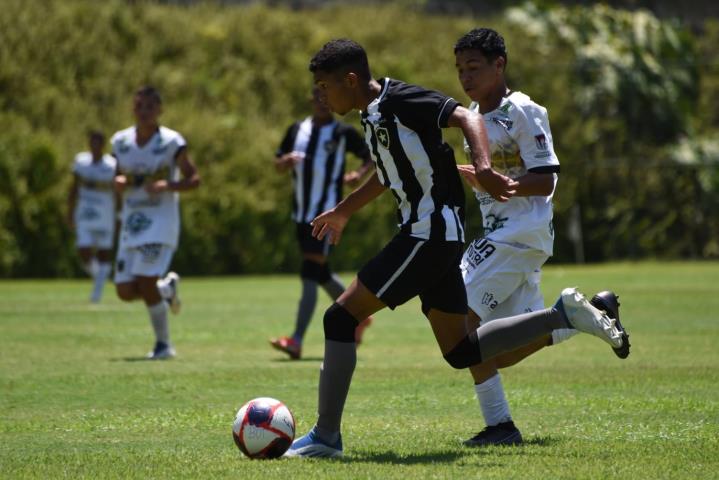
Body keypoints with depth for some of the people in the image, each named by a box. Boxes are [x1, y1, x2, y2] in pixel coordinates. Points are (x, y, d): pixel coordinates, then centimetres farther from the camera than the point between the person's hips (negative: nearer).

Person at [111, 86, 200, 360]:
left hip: (161, 221, -5)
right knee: (125, 291, 0)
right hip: (131, 223, 5)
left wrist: (168, 186, -20)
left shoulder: (171, 142, -7)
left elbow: (193, 179, -3)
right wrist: (119, 182, -5)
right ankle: (167, 287, 32)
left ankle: (163, 344, 0)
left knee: (145, 282, -16)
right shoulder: (121, 142, 7)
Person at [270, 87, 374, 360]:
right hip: (301, 212, 7)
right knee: (320, 274, 15)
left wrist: (360, 173, -17)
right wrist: (286, 161, -7)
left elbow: (372, 157, 3)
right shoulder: (297, 130, 11)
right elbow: (278, 166, 17)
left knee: (310, 275, -14)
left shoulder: (343, 133, -3)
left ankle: (296, 341, -18)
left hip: (327, 213, -7)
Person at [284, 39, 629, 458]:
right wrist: (343, 211, 48)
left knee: (341, 317, -9)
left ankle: (326, 436, -5)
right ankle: (565, 314, 13)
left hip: (430, 232, -10)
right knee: (461, 352, 12)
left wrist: (483, 167, -40)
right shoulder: (374, 116, 16)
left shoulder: (399, 100, -12)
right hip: (435, 238, 10)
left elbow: (467, 118, -22)